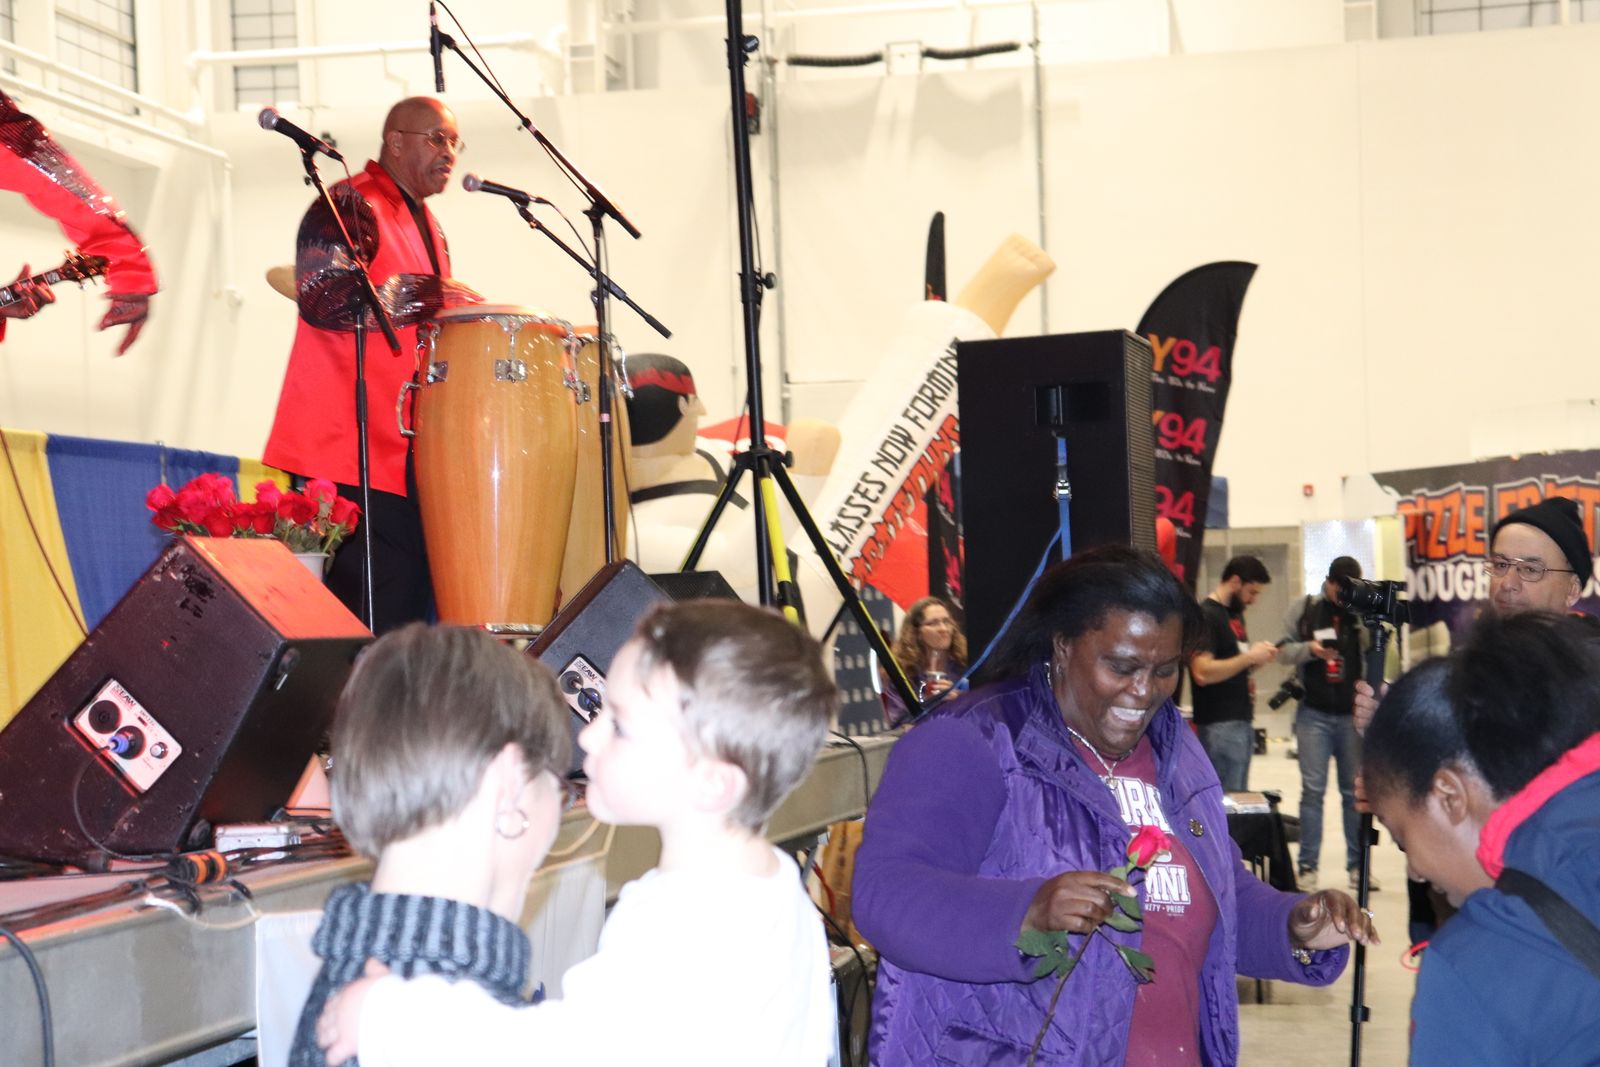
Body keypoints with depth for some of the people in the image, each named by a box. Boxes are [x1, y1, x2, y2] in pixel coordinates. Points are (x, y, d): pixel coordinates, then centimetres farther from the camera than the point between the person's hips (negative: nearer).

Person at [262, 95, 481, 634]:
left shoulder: (427, 227, 24)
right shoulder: (349, 206, -5)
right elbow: (324, 298, -21)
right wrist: (428, 297, -20)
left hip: (407, 449, 9)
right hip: (353, 448, -9)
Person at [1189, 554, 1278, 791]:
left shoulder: (1235, 614, 16)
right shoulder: (1206, 616, -12)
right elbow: (1202, 673, -22)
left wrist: (1256, 659, 3)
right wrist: (1250, 657, -18)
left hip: (1243, 720, 9)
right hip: (1220, 724, -9)